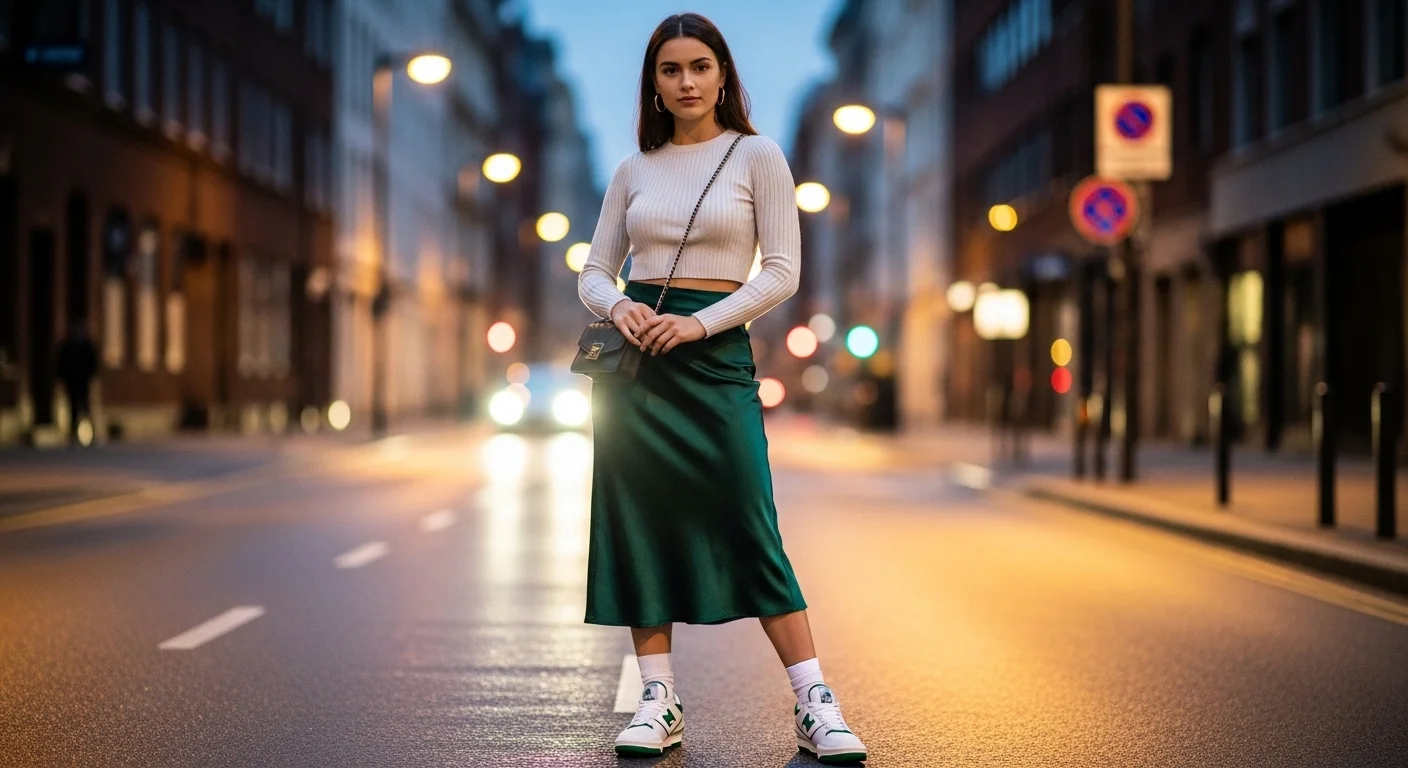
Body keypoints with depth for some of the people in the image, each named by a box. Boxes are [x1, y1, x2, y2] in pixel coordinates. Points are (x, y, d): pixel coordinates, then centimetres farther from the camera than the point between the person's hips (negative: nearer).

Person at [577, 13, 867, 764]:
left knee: (750, 532, -9)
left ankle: (815, 704, -5)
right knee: (637, 527, 1)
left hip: (716, 356, -3)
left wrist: (698, 323, -15)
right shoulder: (633, 171, 11)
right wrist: (619, 307, -10)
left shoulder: (757, 156, 2)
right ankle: (657, 702, 8)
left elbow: (782, 271, -5)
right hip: (634, 355, 4)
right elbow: (593, 273, 13)